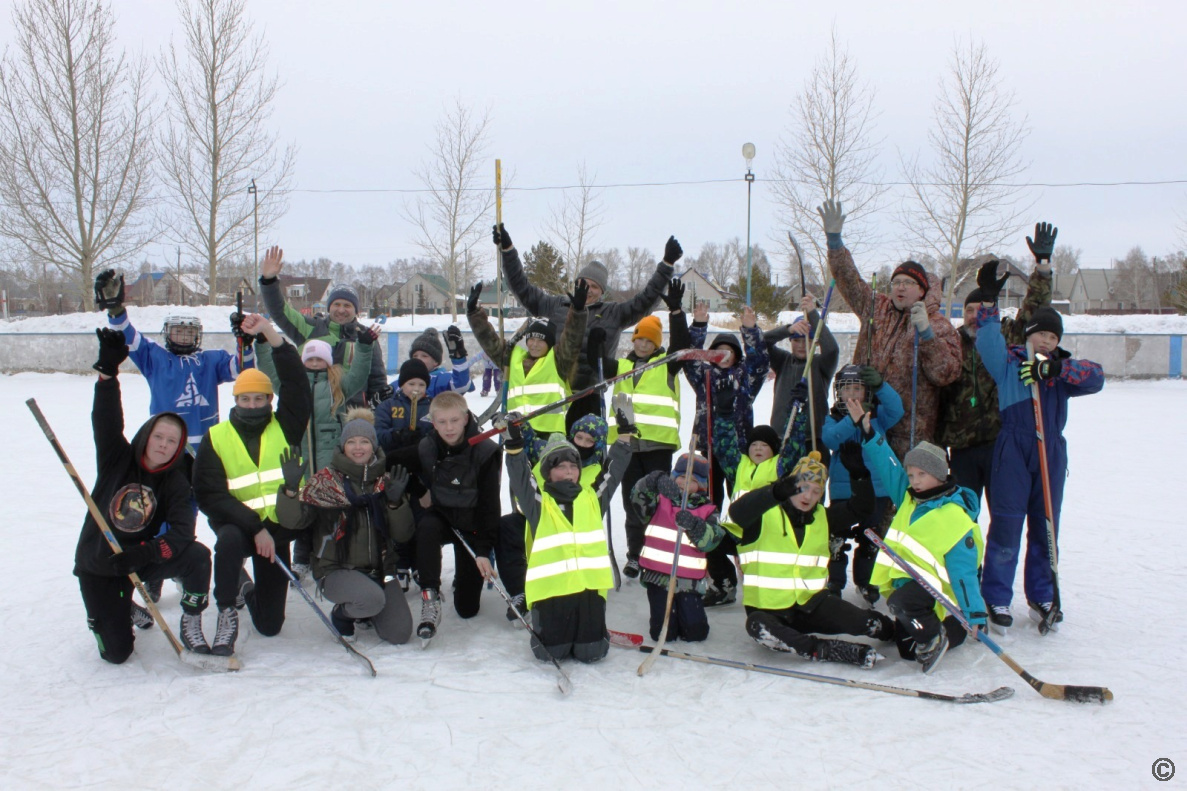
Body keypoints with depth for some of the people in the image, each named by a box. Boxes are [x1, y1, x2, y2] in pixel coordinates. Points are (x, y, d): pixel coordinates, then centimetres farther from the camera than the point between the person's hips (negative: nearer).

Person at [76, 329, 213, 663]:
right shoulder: (117, 459, -9)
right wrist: (108, 372, -40)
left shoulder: (175, 483, -7)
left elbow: (181, 532, -20)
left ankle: (191, 625, -7)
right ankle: (121, 608, 28)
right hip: (98, 565, -1)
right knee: (117, 653, -7)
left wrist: (145, 553, -37)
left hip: (140, 560, 1)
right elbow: (106, 422, -26)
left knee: (198, 556, -27)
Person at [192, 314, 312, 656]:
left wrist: (270, 333, -17)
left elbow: (296, 381, -10)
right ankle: (227, 613, -16)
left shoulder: (284, 427, 1)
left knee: (270, 624, 3)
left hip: (277, 529, 2)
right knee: (229, 540, -41)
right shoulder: (216, 438, -1)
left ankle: (249, 588, 40)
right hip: (237, 523, -1)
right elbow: (210, 496, -9)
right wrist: (254, 527, -19)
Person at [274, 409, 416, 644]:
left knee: (399, 635, -8)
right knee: (373, 599, -34)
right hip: (337, 569, -4)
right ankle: (342, 613, 2)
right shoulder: (325, 480, -2)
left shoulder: (385, 482, 6)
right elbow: (292, 521, -12)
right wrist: (291, 489, -29)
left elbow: (403, 534, 1)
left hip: (378, 569, 4)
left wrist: (395, 501, -17)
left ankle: (364, 610, 24)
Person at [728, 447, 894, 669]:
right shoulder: (765, 512, -10)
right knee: (758, 627, -40)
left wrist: (858, 473, -12)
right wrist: (777, 492, -48)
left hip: (812, 602, 4)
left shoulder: (822, 516, 9)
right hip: (768, 607, -4)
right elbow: (737, 513, -31)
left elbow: (860, 508, 5)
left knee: (874, 626, -13)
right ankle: (824, 650, -38)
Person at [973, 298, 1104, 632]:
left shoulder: (1064, 370, 13)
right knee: (1006, 525, -4)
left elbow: (1095, 376, -6)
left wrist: (1054, 368, -20)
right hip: (1013, 453, -4)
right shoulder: (1009, 362, 5)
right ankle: (996, 598, 4)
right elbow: (988, 338, -10)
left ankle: (1042, 595, 25)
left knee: (1045, 528, 12)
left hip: (1051, 456, 4)